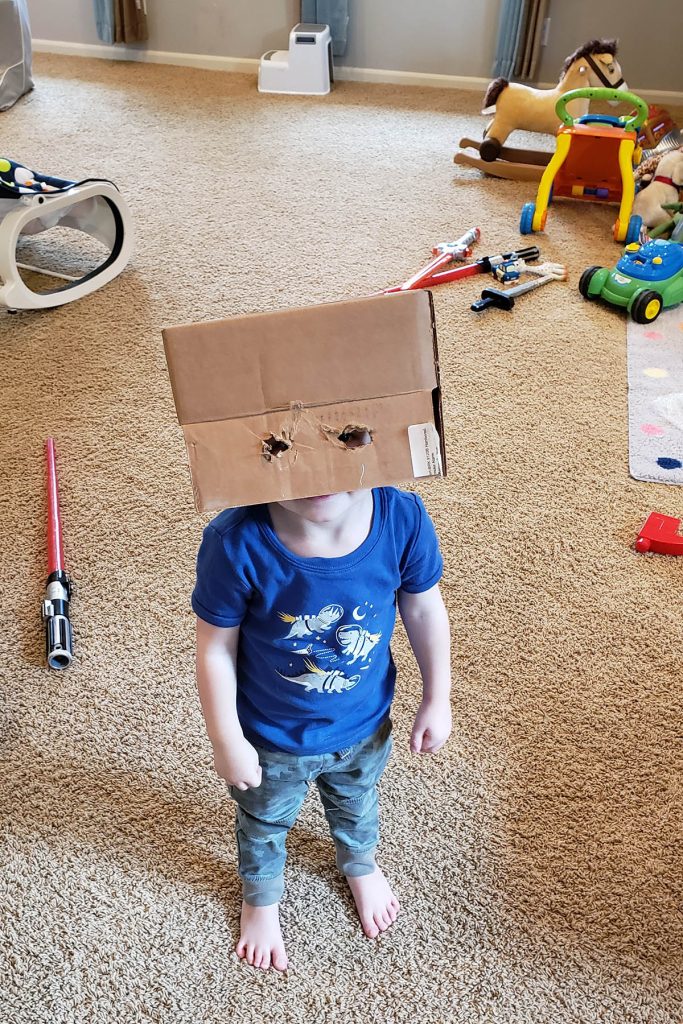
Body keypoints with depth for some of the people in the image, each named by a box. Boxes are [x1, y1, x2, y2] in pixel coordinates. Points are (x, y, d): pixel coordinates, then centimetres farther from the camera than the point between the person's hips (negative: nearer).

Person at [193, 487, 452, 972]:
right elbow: (216, 647, -22)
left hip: (365, 727, 2)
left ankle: (361, 865, 70)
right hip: (272, 739, -1)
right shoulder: (237, 543, -37)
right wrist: (227, 741, -13)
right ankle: (261, 897, 65)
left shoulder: (403, 517, -30)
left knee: (356, 803, 35)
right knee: (265, 822, 30)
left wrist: (437, 700, -2)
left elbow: (424, 609, -11)